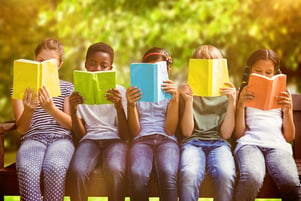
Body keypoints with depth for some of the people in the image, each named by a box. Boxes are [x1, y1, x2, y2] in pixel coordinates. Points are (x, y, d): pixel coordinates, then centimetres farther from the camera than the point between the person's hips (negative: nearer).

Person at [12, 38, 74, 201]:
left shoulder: (67, 88, 15)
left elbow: (71, 125, 4)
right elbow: (21, 129, 6)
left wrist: (51, 108, -16)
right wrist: (28, 110, -17)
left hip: (61, 138, 0)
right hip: (32, 138, 0)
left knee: (55, 168, -36)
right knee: (26, 169, -35)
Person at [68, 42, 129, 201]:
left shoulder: (119, 92, 9)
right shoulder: (79, 93, 12)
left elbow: (125, 135, 0)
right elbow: (80, 134, 7)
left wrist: (119, 107, -17)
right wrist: (73, 111, -12)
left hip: (114, 139, -1)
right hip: (90, 139, 1)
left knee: (115, 170, -36)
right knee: (77, 171, -34)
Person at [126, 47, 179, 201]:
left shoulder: (170, 92, 17)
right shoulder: (137, 93, 18)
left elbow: (170, 130, 3)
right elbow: (135, 132, 8)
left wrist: (175, 98, -7)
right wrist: (130, 105, -8)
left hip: (166, 140, 0)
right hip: (141, 140, 0)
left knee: (168, 173, -37)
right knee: (138, 174, -37)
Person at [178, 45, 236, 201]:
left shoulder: (226, 93, 15)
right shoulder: (188, 92, 14)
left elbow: (226, 133, 5)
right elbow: (186, 132, 4)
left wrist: (232, 102, -5)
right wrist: (189, 101, -6)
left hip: (218, 143, 1)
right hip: (193, 142, 0)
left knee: (226, 175, -35)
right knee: (189, 174, -36)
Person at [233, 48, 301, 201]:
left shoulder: (283, 95, 24)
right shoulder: (243, 94, 21)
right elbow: (238, 134, 10)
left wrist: (288, 110, 2)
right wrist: (240, 105, -3)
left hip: (278, 144, 1)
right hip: (250, 143, -1)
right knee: (252, 178, -38)